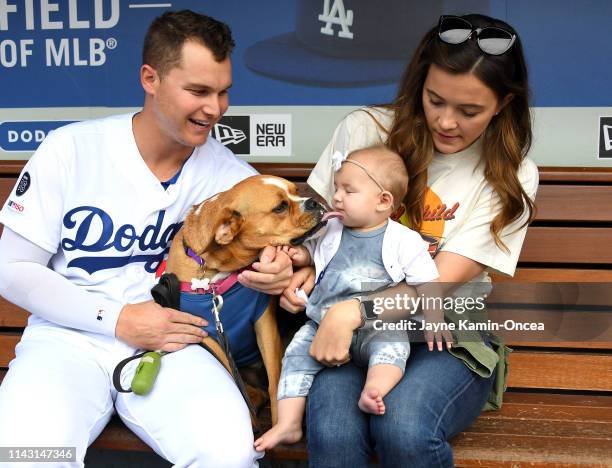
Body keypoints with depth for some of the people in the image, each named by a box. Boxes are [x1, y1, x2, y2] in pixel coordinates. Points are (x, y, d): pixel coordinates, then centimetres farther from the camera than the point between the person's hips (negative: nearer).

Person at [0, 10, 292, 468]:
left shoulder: (229, 172, 0)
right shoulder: (70, 150, -6)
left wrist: (281, 268, -19)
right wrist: (116, 319, -13)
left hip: (168, 343, 1)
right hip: (68, 338, -1)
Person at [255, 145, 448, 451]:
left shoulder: (404, 241, -2)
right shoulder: (331, 230, 10)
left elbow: (426, 284, -1)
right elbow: (312, 252, 28)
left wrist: (434, 321, -14)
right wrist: (299, 255, 5)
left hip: (376, 327, -3)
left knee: (393, 342, -33)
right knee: (297, 353, -14)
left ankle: (373, 391, -55)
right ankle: (288, 424, -14)